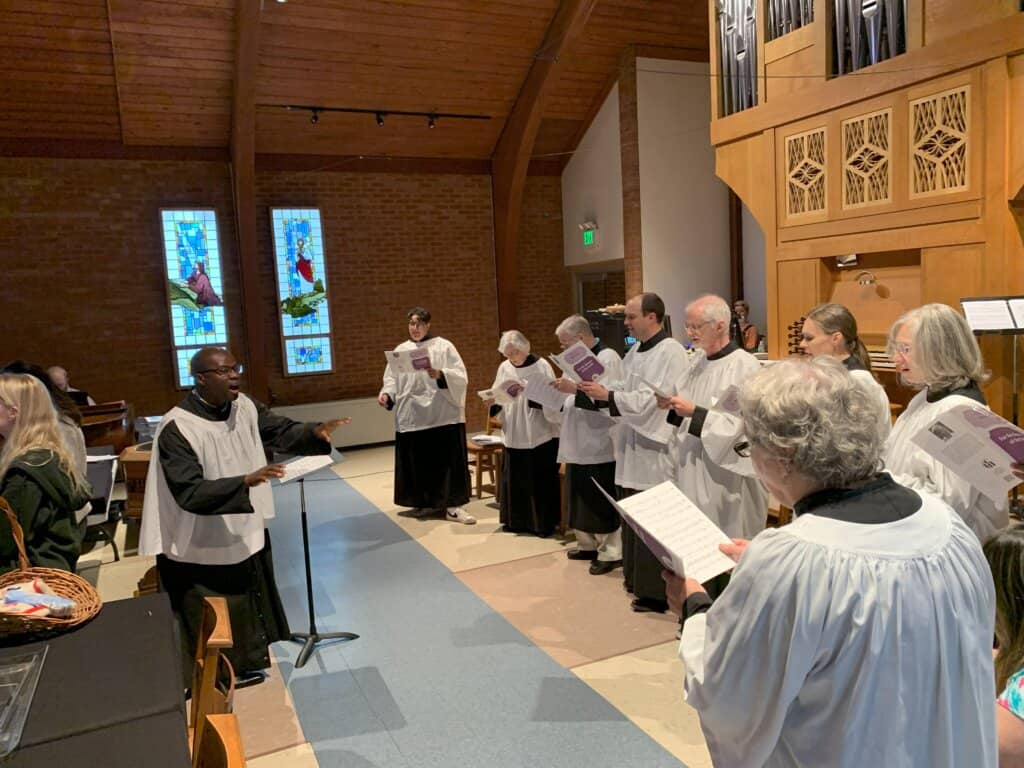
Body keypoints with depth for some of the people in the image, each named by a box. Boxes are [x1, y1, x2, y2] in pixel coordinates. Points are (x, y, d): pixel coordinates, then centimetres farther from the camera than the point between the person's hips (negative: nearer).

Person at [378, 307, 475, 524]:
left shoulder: (444, 346, 2)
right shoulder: (400, 350, 12)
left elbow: (461, 376, -6)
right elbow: (391, 379, 10)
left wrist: (440, 375, -24)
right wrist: (386, 394, -9)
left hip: (442, 414, -3)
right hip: (411, 415, 3)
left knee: (448, 459, -3)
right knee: (418, 461, 8)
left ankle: (452, 505, 2)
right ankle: (425, 503, 22)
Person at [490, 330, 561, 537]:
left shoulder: (541, 366, -6)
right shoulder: (504, 368, 7)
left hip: (539, 435, -4)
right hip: (513, 434, 4)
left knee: (539, 481, 1)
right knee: (514, 480, 9)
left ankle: (543, 523, 13)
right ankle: (516, 520, 22)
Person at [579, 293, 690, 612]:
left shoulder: (670, 352, -14)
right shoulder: (635, 351, 14)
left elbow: (652, 400, -22)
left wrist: (607, 395, -20)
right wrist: (599, 392, 0)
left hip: (656, 450, -9)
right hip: (633, 448, 9)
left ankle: (656, 592, 10)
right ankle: (639, 581, 29)